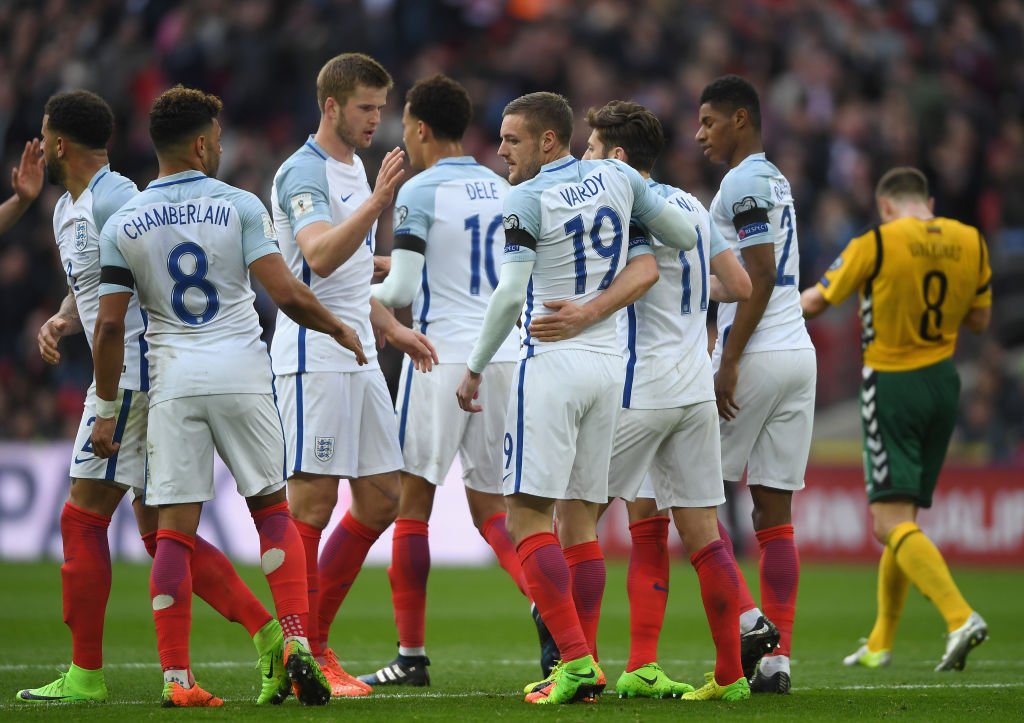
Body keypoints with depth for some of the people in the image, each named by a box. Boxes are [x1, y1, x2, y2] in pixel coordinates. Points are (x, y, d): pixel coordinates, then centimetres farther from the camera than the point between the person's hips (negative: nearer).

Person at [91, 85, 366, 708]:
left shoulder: (124, 224, 4)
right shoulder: (238, 206, -2)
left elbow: (110, 325, 1)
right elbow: (286, 292, -8)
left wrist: (107, 411, 9)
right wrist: (341, 329, 9)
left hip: (172, 381, 1)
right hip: (242, 374, -1)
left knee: (175, 527, 1)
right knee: (272, 508, 12)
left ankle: (177, 676, -3)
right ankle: (296, 642, -2)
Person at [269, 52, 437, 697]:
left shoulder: (355, 168, 18)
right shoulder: (304, 173, -11)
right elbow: (319, 257, -29)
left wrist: (393, 329, 19)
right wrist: (377, 203, -37)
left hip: (359, 357, 10)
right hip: (314, 358, -10)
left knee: (381, 499, 8)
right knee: (313, 502, -8)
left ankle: (316, 641, 15)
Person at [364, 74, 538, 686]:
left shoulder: (420, 192, -8)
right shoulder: (502, 189, 12)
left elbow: (402, 289, -13)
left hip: (444, 354, -6)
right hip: (505, 353, 6)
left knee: (413, 499, 4)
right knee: (491, 505, 10)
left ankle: (412, 654, 4)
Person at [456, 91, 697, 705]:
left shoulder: (528, 199, -10)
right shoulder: (617, 179, 7)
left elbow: (511, 296, -13)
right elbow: (687, 237, 17)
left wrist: (475, 368, -3)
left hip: (552, 362, -7)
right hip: (607, 362, 7)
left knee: (529, 513, -7)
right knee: (581, 518, 12)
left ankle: (574, 660, -18)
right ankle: (585, 667, 10)